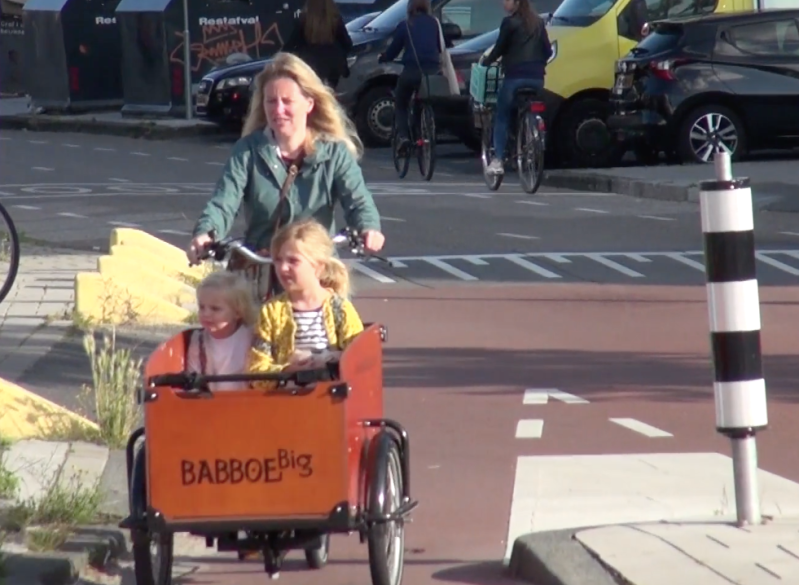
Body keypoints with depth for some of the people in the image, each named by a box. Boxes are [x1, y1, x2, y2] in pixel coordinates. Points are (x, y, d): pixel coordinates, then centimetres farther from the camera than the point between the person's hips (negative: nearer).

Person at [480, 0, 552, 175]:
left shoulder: (510, 23, -6)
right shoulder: (538, 22, 13)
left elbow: (499, 48, -3)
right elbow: (547, 50, 14)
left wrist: (486, 61, 15)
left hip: (515, 77, -5)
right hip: (536, 77, 5)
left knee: (502, 118, 3)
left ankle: (497, 160, -8)